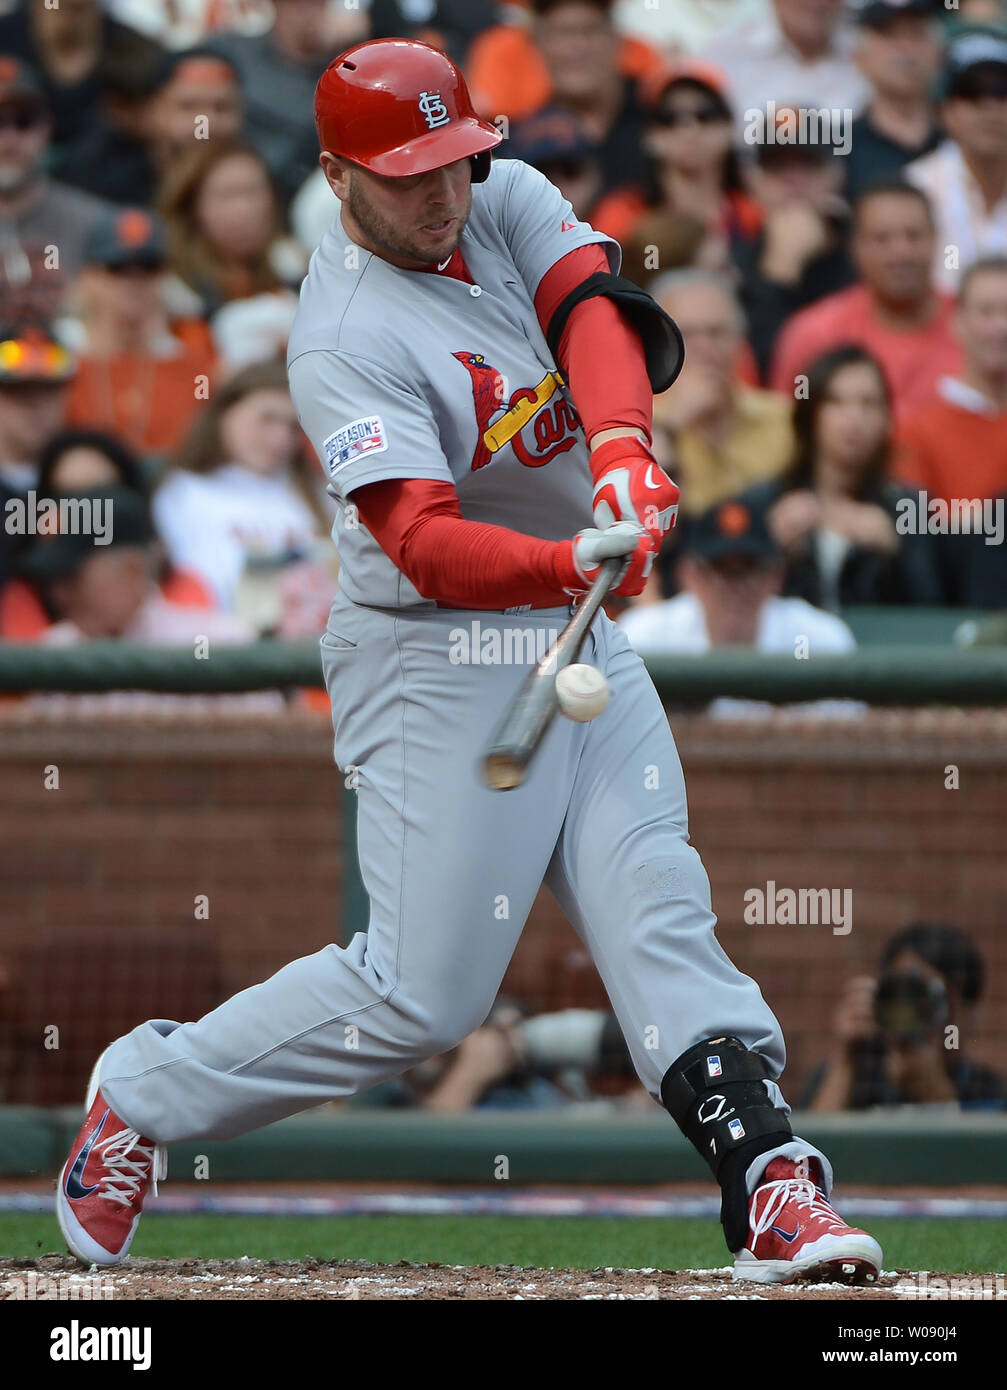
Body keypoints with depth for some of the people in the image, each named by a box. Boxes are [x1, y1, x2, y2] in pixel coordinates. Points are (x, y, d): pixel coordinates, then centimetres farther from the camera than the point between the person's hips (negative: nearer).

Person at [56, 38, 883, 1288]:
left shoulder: (509, 203, 3)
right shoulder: (345, 340, -19)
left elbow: (595, 311, -14)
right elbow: (422, 544, -29)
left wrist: (620, 447, -34)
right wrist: (568, 563, -46)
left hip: (579, 629, 7)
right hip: (438, 659, -7)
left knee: (661, 918, -3)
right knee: (421, 994, -6)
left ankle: (771, 1187, -10)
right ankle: (143, 1096, 11)